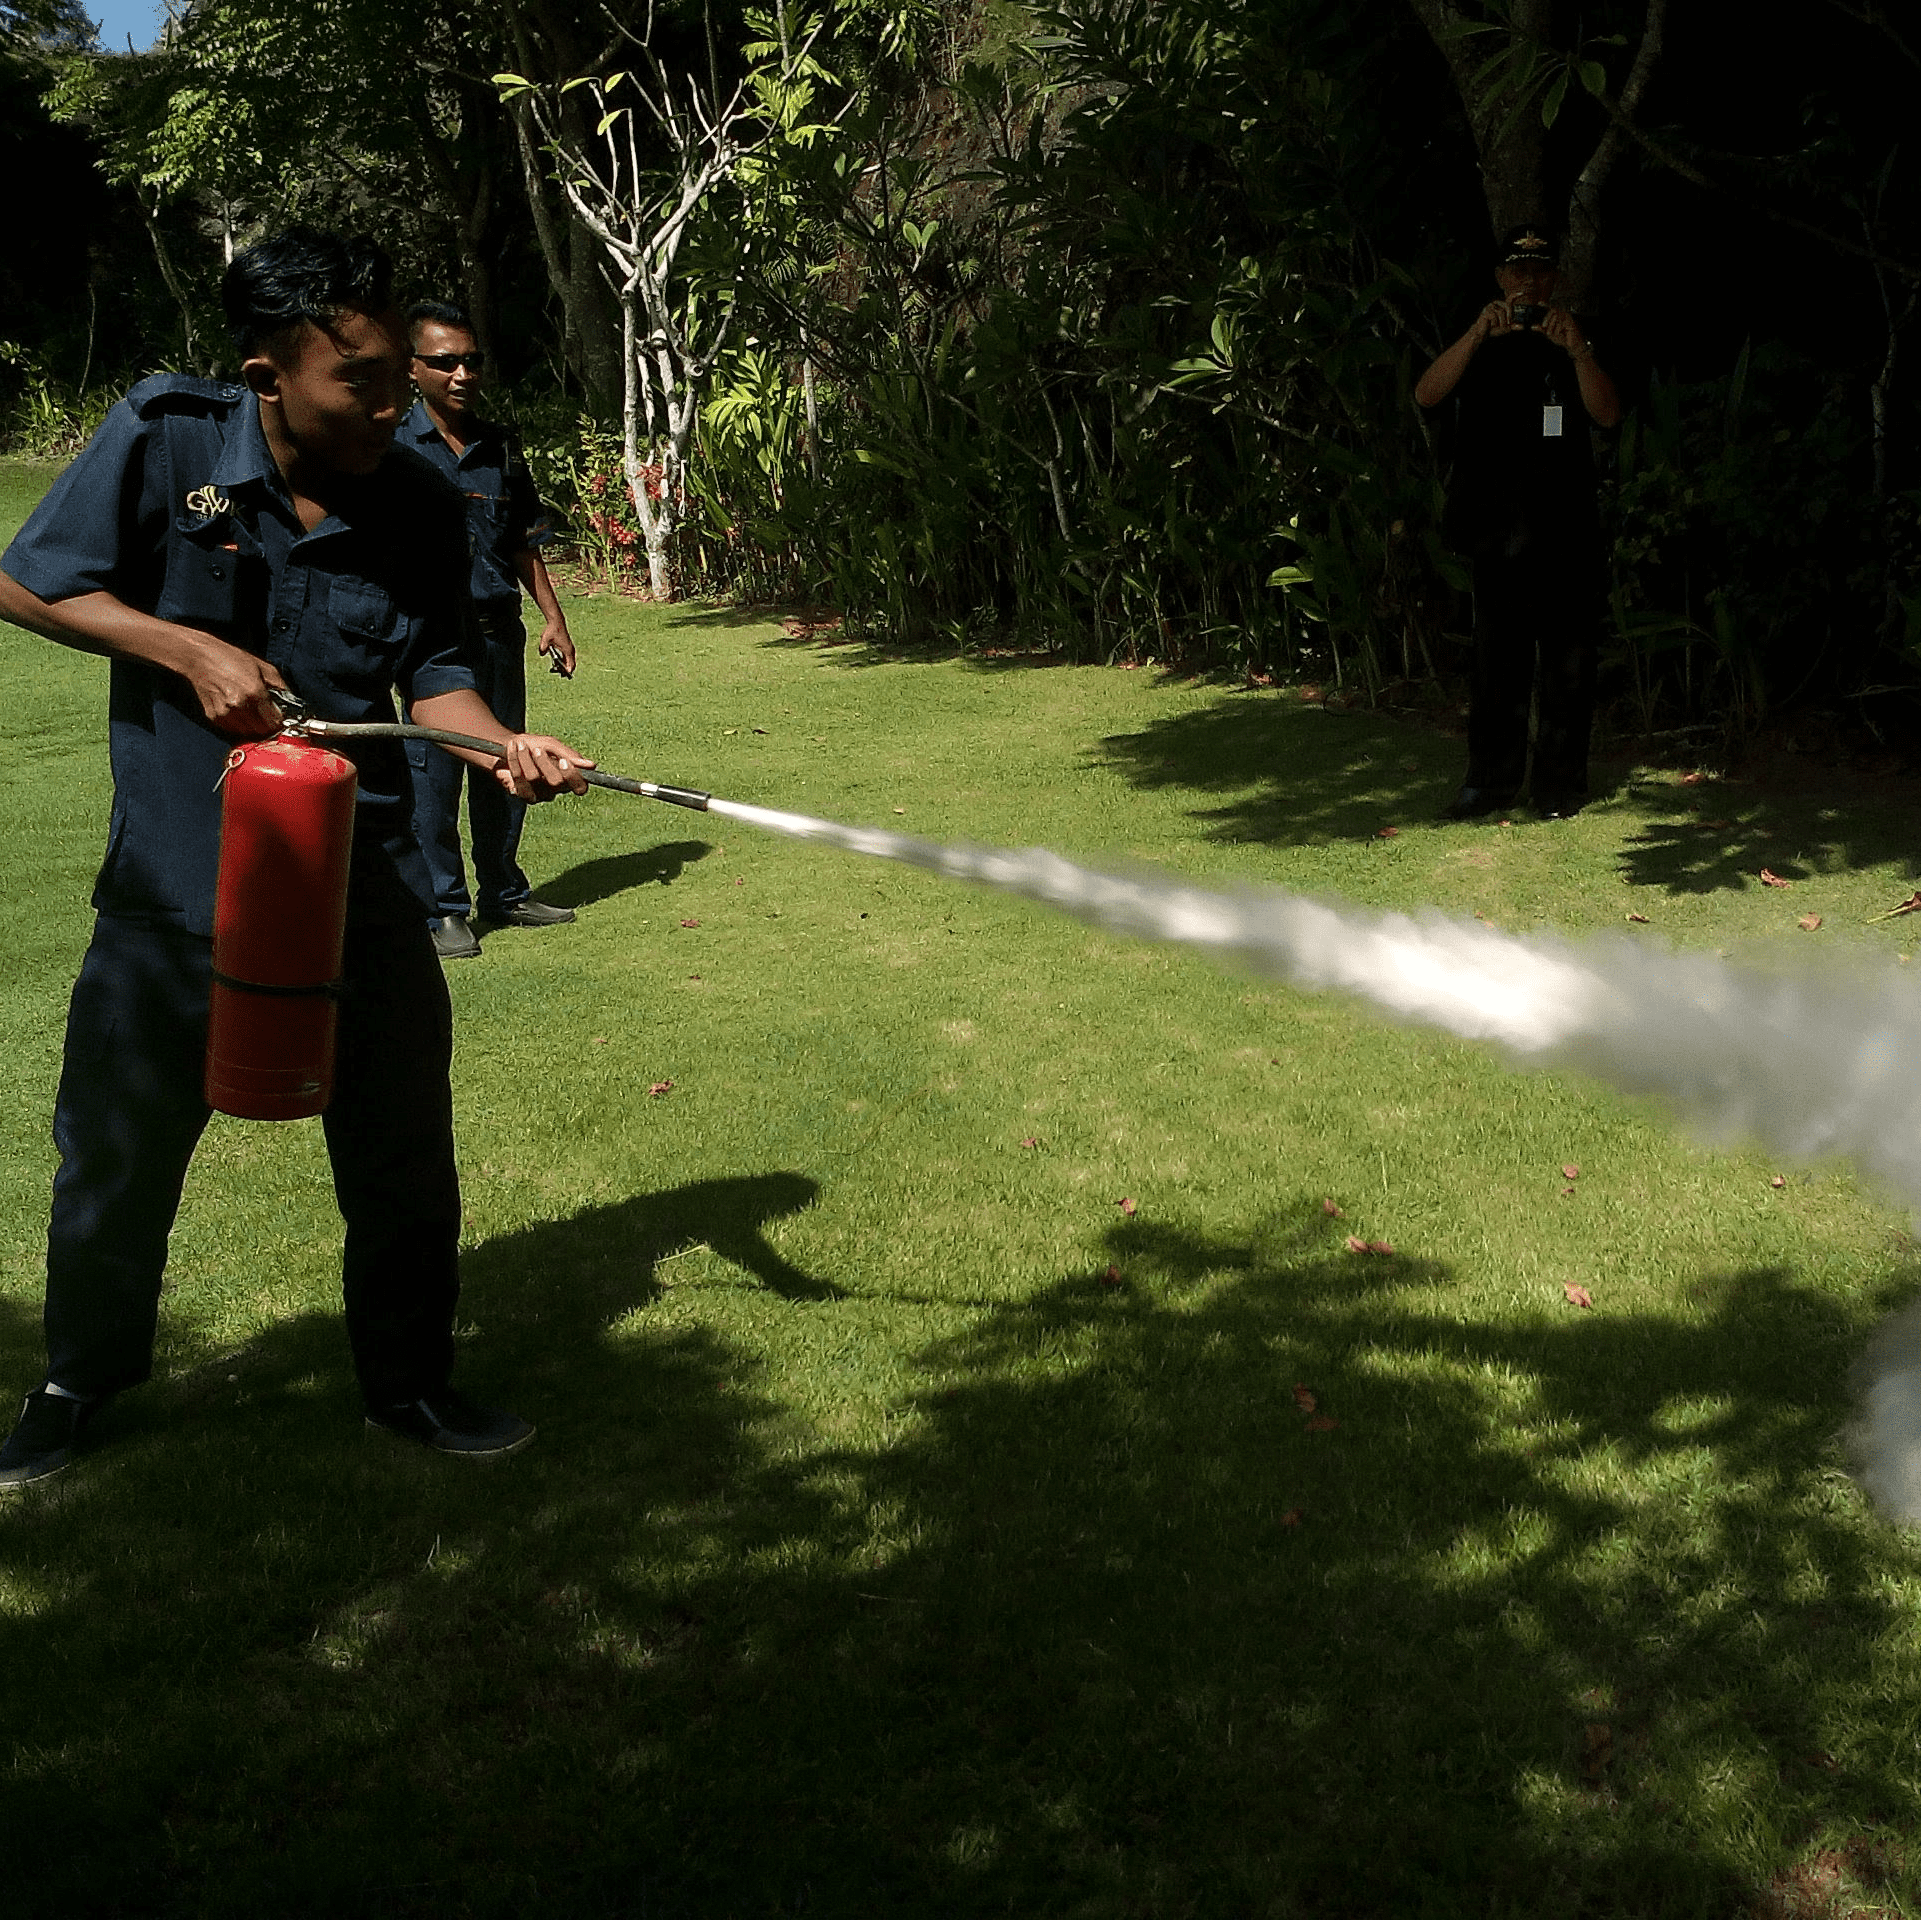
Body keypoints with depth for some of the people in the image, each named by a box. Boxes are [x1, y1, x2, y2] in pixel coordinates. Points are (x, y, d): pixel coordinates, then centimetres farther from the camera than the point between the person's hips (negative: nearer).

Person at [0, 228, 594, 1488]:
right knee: (116, 1155, 14)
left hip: (361, 883, 2)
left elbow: (435, 673, 2)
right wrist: (194, 651, -17)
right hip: (173, 883, -1)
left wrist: (506, 745, -19)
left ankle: (411, 1382, 31)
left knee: (406, 1158, 8)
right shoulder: (164, 436, -11)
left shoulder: (422, 507, -5)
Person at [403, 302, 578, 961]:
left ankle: (504, 892, 28)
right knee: (433, 773, -1)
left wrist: (553, 615, 13)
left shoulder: (500, 447, 11)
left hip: (499, 629, 5)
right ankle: (443, 911, 10)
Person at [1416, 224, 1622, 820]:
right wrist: (1478, 334, -20)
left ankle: (1560, 781, 4)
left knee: (1567, 660, -2)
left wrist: (1577, 350, -20)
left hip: (1566, 527, 0)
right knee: (1495, 659, 1)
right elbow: (1427, 395, -7)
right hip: (1498, 526, 0)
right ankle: (1491, 780, 7)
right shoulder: (1479, 345, 12)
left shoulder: (1573, 342, 11)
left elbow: (1608, 415, -5)